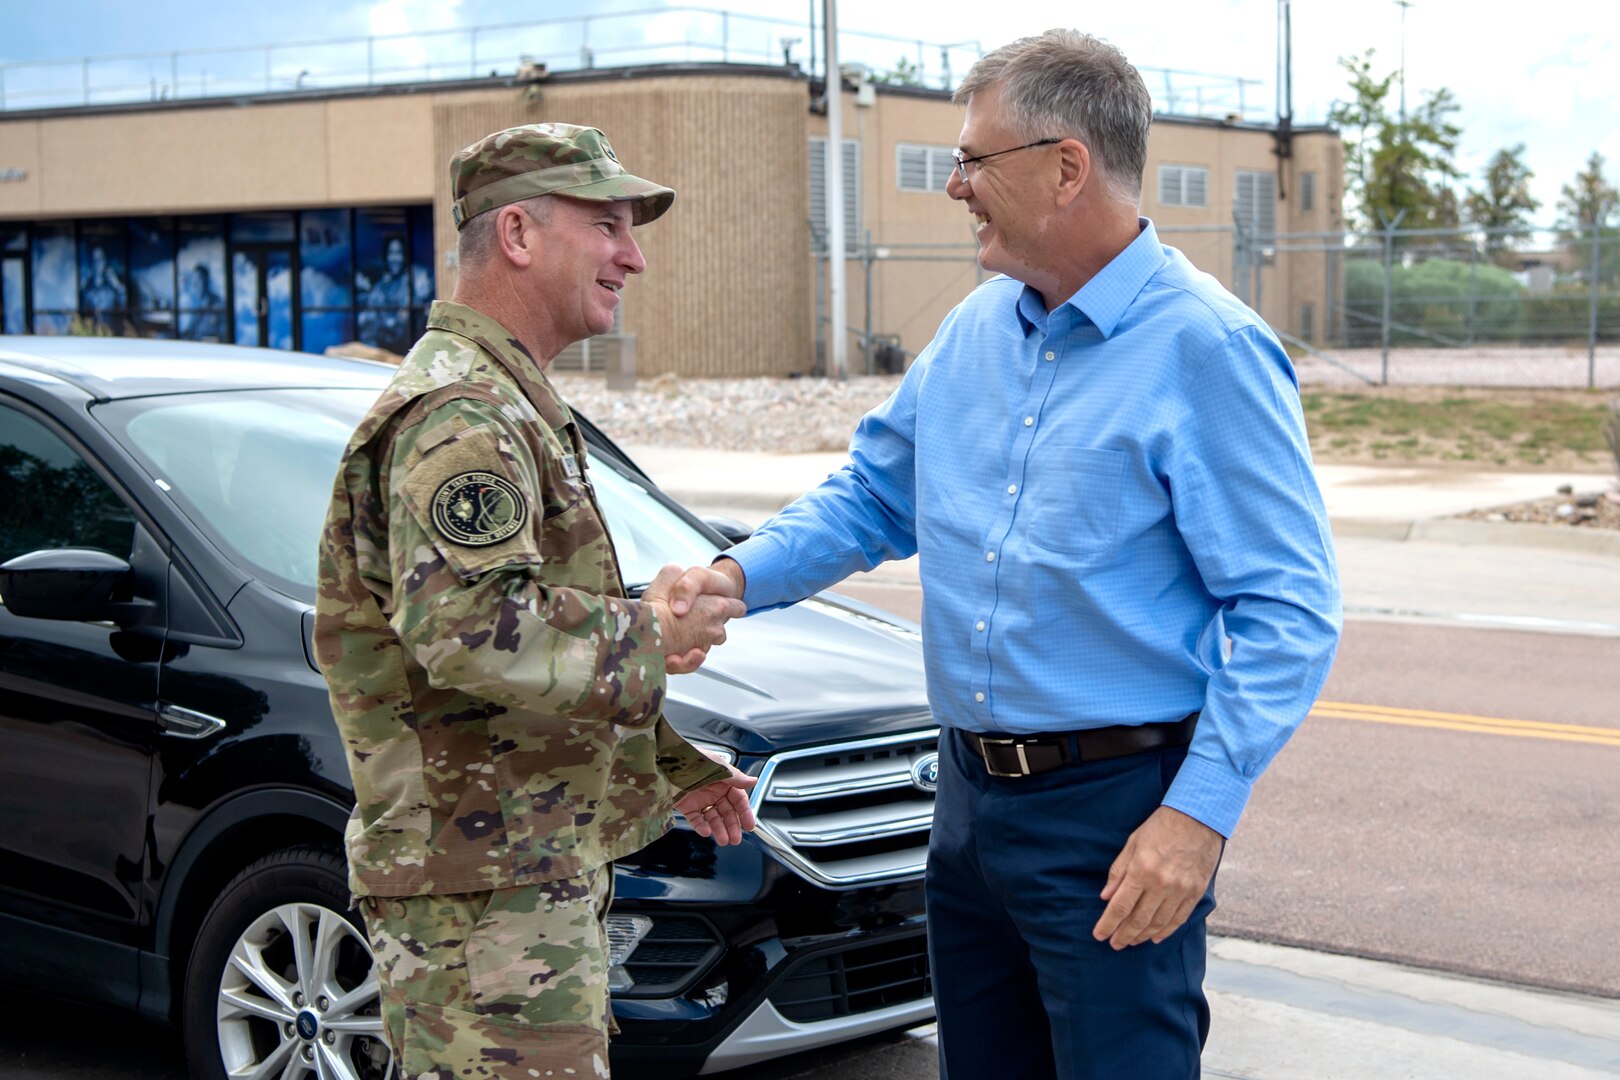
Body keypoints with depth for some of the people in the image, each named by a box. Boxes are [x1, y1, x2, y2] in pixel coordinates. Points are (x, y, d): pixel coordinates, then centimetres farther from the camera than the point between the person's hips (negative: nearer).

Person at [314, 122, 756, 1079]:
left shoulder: (510, 406, 21)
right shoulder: (457, 414, -15)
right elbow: (466, 626, -30)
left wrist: (673, 769, 24)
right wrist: (650, 640, -18)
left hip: (543, 869, 11)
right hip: (486, 885, -11)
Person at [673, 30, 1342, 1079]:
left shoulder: (1207, 350, -15)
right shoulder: (976, 328, 9)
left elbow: (1287, 607, -16)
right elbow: (873, 495, 19)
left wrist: (1202, 810, -22)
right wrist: (741, 575, 2)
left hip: (1117, 812, -7)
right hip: (971, 796, 8)